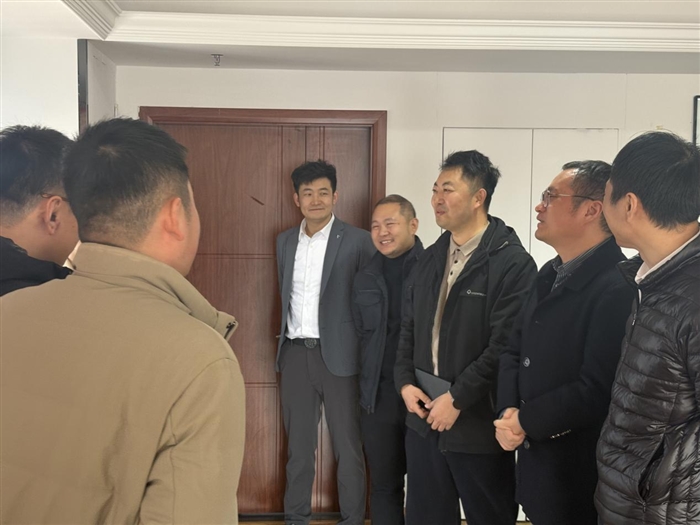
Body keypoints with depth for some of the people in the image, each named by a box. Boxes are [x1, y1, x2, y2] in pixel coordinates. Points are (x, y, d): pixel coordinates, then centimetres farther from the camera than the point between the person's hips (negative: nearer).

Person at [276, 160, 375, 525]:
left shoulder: (357, 241, -7)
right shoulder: (285, 240, 10)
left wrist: (365, 353, -7)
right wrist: (285, 344, 14)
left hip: (337, 354, -4)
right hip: (294, 353, 5)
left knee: (347, 446, 7)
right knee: (298, 443, 15)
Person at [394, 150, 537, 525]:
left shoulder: (512, 262, -14)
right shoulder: (430, 258, 10)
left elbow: (507, 345, -19)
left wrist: (457, 398, -17)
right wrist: (405, 382, 0)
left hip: (478, 423, -6)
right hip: (424, 417, 7)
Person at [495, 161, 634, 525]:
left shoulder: (618, 287, -23)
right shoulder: (550, 273, 7)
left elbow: (596, 390, -27)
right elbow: (515, 350, 8)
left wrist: (525, 421, -14)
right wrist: (508, 412, -8)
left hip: (581, 475, -8)